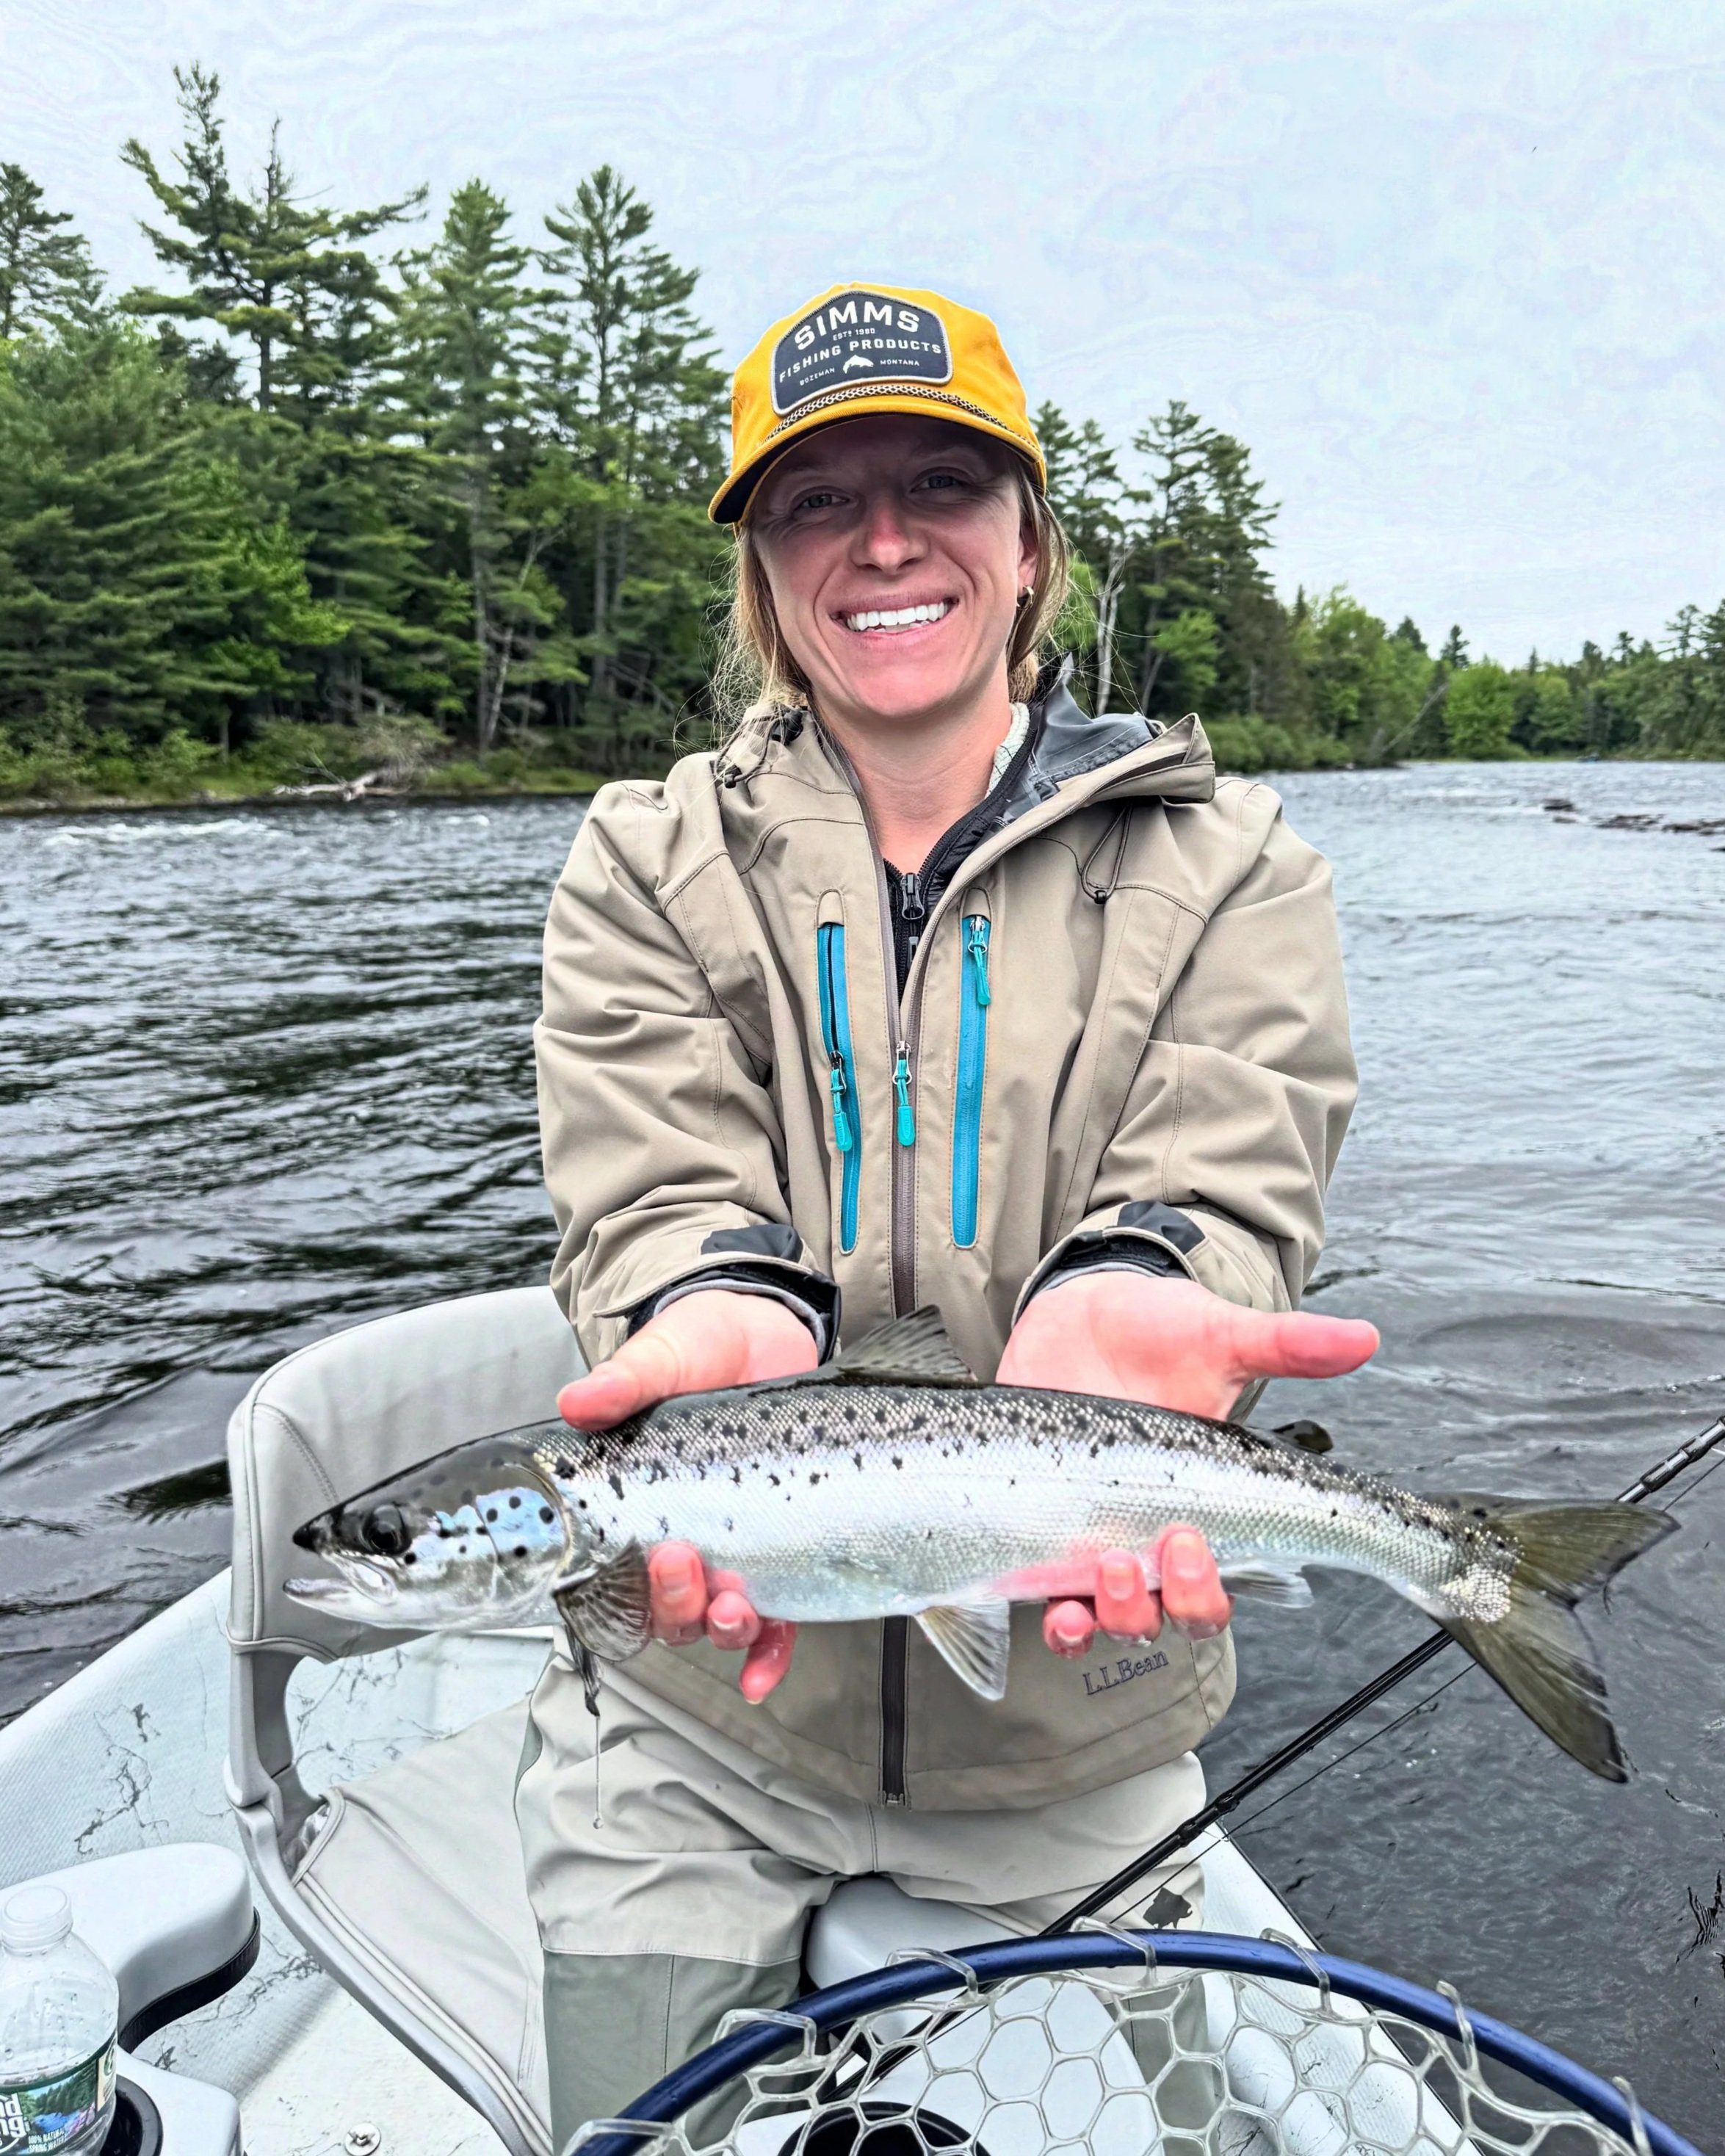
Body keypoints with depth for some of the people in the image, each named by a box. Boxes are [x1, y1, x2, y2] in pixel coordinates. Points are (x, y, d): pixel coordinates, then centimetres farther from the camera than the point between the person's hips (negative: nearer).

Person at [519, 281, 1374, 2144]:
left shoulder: (1226, 871, -2)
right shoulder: (648, 864, -1)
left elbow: (1221, 1186, -14)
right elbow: (654, 1193, -14)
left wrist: (1112, 1300, -37)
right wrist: (733, 1314, -36)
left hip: (1075, 1749, 1)